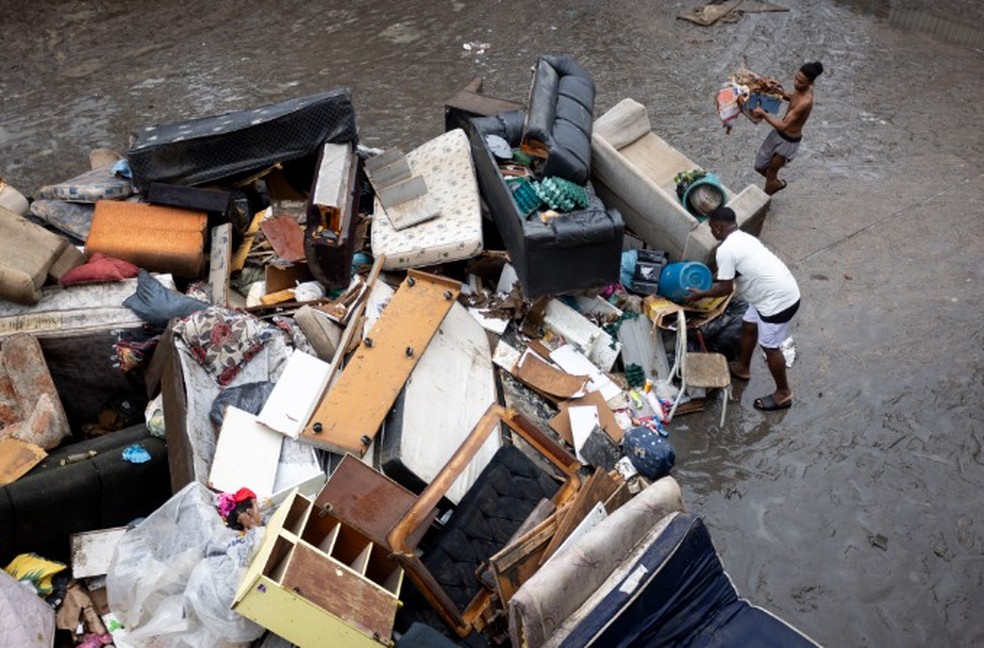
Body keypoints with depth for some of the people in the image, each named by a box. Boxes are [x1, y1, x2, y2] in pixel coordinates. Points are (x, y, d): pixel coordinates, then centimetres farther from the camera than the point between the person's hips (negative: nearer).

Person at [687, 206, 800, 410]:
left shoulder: (725, 250, -19)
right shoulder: (743, 238, 11)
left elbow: (726, 288, -13)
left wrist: (701, 294, 1)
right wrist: (715, 278, 34)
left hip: (778, 301, -10)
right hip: (778, 292, 10)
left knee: (769, 347, 7)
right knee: (748, 326, 26)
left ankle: (783, 393, 23)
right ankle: (742, 368, 47)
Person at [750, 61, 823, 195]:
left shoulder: (805, 102, -36)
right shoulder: (802, 88, -9)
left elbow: (782, 126, -37)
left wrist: (762, 113, -33)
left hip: (788, 141, -8)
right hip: (778, 133, 8)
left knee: (771, 172, 12)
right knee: (760, 166, 21)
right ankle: (776, 183, 50)